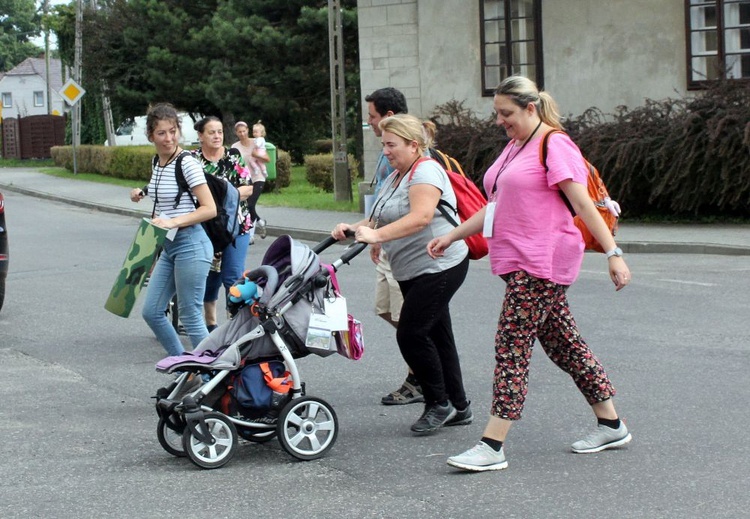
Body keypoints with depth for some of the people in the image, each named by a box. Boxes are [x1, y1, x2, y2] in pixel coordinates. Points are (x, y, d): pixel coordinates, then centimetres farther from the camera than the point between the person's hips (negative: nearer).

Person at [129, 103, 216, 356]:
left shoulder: (187, 163, -13)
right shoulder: (157, 163, 10)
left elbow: (209, 209, -16)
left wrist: (173, 222, -23)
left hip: (190, 244, -9)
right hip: (168, 247, 9)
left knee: (190, 317, -5)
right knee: (151, 312, 11)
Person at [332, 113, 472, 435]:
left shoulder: (426, 172, -14)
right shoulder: (395, 177, 16)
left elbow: (420, 217, -30)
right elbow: (380, 220, 15)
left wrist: (376, 235, -38)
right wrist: (354, 228, -5)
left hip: (439, 266, -10)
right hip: (413, 272, 10)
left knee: (411, 333, -13)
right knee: (436, 334, 11)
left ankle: (439, 403, -1)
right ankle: (457, 405, 18)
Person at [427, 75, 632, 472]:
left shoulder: (554, 145, -10)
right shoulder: (514, 148, 19)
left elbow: (583, 204, -16)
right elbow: (495, 207, 24)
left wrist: (613, 253, -20)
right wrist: (451, 236, 21)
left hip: (541, 264, -10)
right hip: (520, 262, 10)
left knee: (512, 347, -11)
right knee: (563, 344, 13)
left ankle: (492, 446, -11)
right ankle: (611, 425, 22)